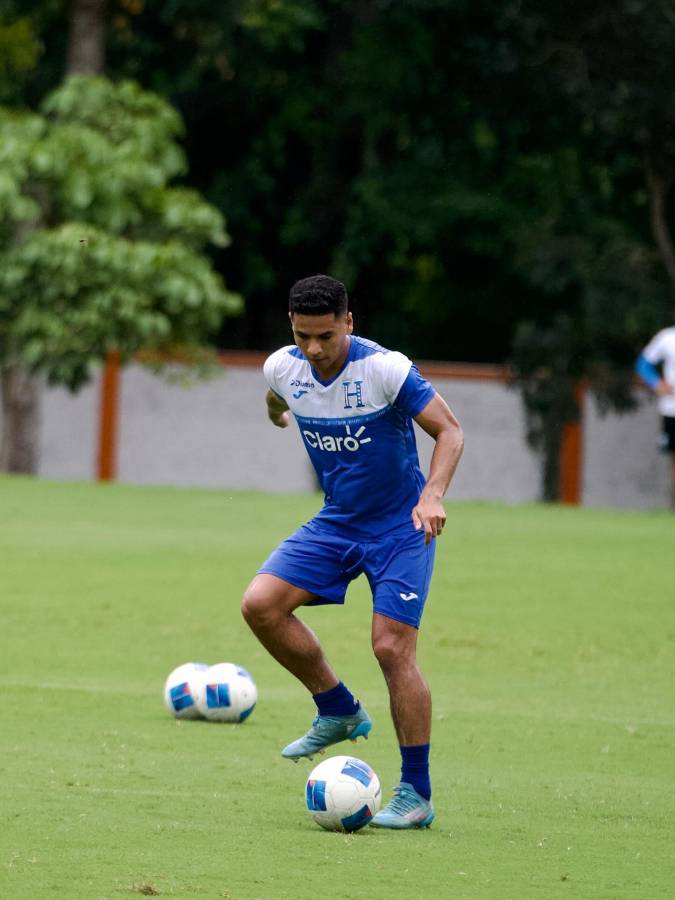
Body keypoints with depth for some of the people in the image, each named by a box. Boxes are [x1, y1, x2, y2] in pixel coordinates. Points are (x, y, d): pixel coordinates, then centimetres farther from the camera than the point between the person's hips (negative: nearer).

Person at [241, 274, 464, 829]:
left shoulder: (385, 369, -23)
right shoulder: (283, 369, -7)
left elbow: (449, 431, -18)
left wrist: (432, 496, -32)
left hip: (401, 528, -5)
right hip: (336, 522, 5)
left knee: (392, 647, -14)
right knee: (261, 604, -13)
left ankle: (417, 795, -5)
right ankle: (339, 712, 6)